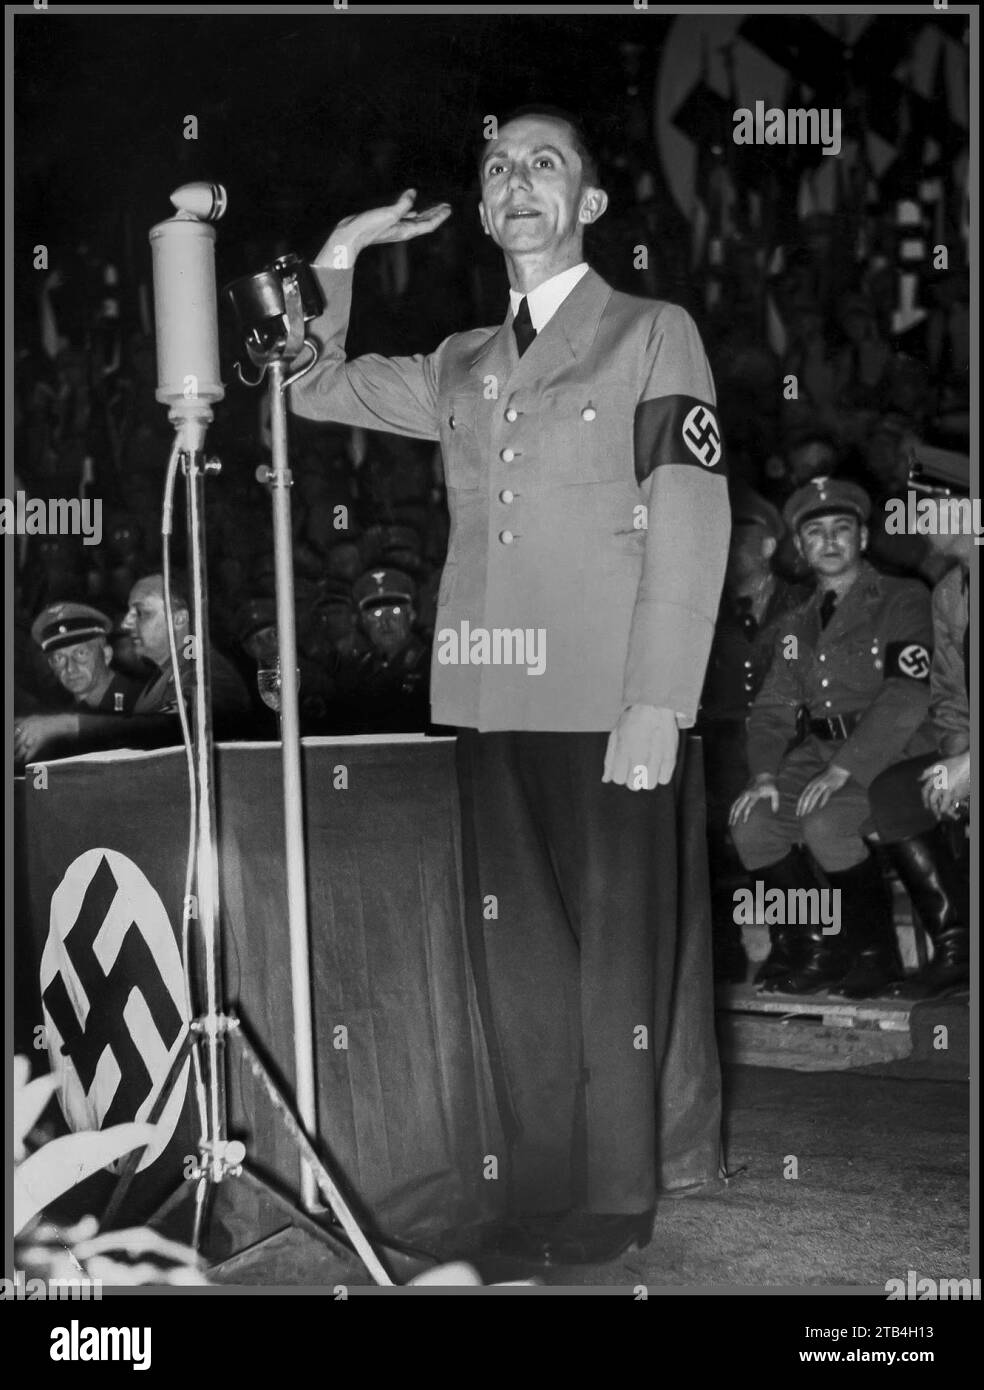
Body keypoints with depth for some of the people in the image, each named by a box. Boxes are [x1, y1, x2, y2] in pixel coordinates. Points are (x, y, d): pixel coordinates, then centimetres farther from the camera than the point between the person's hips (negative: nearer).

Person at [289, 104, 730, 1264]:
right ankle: (542, 1186, 18)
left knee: (615, 947, 1)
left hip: (606, 701, -5)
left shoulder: (653, 335, 4)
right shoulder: (460, 367, 17)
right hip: (488, 696, 5)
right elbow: (312, 388, 25)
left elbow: (690, 527, -5)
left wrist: (656, 702, -13)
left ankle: (615, 1196, 12)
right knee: (513, 951, 7)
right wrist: (337, 257, 15)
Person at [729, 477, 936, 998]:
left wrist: (843, 769, -23)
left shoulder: (903, 600, -3)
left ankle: (875, 949, -8)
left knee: (826, 825, -31)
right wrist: (765, 774, -7)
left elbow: (906, 699, -15)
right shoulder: (800, 624, 17)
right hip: (819, 751, 6)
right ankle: (811, 947, 2)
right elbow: (773, 707, 13)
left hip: (890, 754, -6)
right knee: (753, 824, -16)